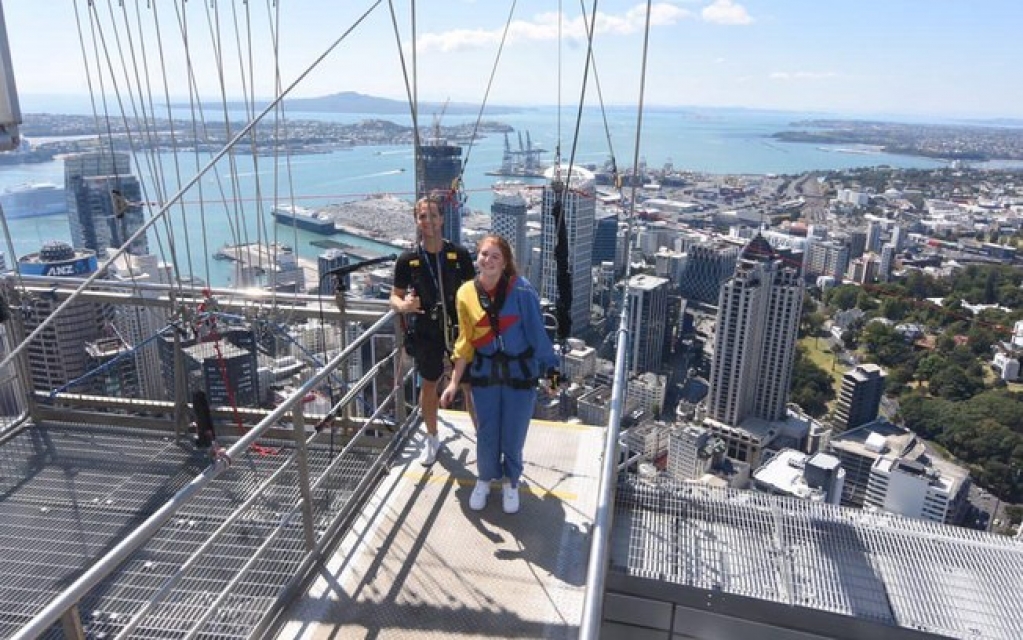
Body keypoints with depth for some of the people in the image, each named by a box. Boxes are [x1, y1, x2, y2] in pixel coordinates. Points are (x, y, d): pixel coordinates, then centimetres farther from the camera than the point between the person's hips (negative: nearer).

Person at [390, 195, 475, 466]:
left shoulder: (460, 254, -8)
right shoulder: (407, 260, -7)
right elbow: (395, 296, 1)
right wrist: (403, 305, -22)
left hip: (459, 330, -1)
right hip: (426, 334, 1)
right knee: (428, 386, 16)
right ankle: (432, 440, 36)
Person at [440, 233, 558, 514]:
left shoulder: (521, 290, -15)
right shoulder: (466, 294, -5)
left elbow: (536, 331, -10)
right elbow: (465, 342, 2)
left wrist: (550, 368, -9)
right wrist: (454, 382, 2)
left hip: (520, 373, -2)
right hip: (484, 374, 2)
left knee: (513, 434, 10)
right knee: (486, 433, 14)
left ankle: (511, 484, 36)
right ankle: (484, 480, 39)